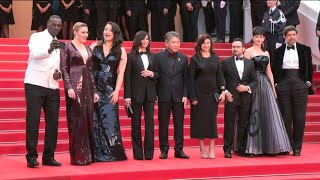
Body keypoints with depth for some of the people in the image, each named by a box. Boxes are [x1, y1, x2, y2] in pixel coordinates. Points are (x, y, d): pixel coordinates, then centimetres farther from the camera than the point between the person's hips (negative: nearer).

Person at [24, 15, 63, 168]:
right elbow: (35, 53, -21)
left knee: (53, 122, 2)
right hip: (35, 85, -6)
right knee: (33, 120, -8)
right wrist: (49, 50, -42)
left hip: (53, 87, 6)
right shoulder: (37, 37, -1)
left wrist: (59, 74, 3)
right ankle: (31, 156, -5)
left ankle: (49, 156, 9)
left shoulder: (59, 44, 17)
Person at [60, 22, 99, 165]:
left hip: (87, 86, 6)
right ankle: (77, 156, -2)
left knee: (88, 120, 5)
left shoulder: (88, 49, 16)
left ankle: (87, 155, 10)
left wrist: (94, 90, 14)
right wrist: (69, 87, -18)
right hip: (74, 86, -6)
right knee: (77, 120, -6)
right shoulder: (67, 47, -2)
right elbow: (64, 68, -8)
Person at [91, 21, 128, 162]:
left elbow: (121, 72, 1)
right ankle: (96, 154, 7)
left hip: (110, 89, -1)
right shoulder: (95, 47, 8)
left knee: (109, 120, -4)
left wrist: (116, 91, -8)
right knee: (94, 121, 2)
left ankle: (111, 153, 4)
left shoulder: (120, 51, 6)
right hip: (94, 88, 1)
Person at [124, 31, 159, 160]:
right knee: (136, 124, 3)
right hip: (136, 94, -3)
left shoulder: (152, 56, 12)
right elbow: (127, 77, -4)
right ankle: (138, 153, 7)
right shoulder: (131, 56, 0)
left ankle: (149, 152, 4)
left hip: (149, 94, 3)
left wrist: (151, 74, -8)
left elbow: (157, 74, 16)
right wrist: (127, 96, -10)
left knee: (149, 123, 1)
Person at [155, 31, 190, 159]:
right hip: (164, 96, -2)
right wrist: (155, 95, -5)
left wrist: (185, 95, -2)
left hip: (179, 96, 2)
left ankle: (179, 150, 8)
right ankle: (164, 150, 9)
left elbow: (185, 78, 6)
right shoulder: (158, 56, 1)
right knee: (163, 124, 3)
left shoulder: (183, 58, 8)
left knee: (179, 124, 3)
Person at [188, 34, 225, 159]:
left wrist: (222, 91, -3)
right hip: (199, 94, -2)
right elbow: (190, 78, -3)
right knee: (200, 120, 1)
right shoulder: (195, 59, -1)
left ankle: (211, 149, 8)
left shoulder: (215, 58, 8)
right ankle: (202, 149, 10)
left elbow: (219, 75, 9)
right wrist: (192, 97, -9)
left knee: (212, 120, 3)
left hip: (213, 94, 2)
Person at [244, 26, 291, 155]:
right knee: (254, 115, -2)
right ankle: (253, 147, 4)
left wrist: (273, 88, 13)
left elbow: (269, 71, 18)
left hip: (266, 84, 6)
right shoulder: (249, 51, -1)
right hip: (254, 85, -6)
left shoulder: (266, 53, 17)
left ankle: (268, 146, 8)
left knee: (270, 114, 2)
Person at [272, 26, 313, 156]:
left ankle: (297, 147, 6)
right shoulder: (278, 51, 8)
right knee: (285, 117, 1)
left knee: (299, 117, -1)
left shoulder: (305, 50, 8)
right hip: (283, 85, 0)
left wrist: (308, 82, 2)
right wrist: (275, 84, 3)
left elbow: (309, 67, 9)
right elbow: (274, 68, 10)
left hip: (300, 84, 0)